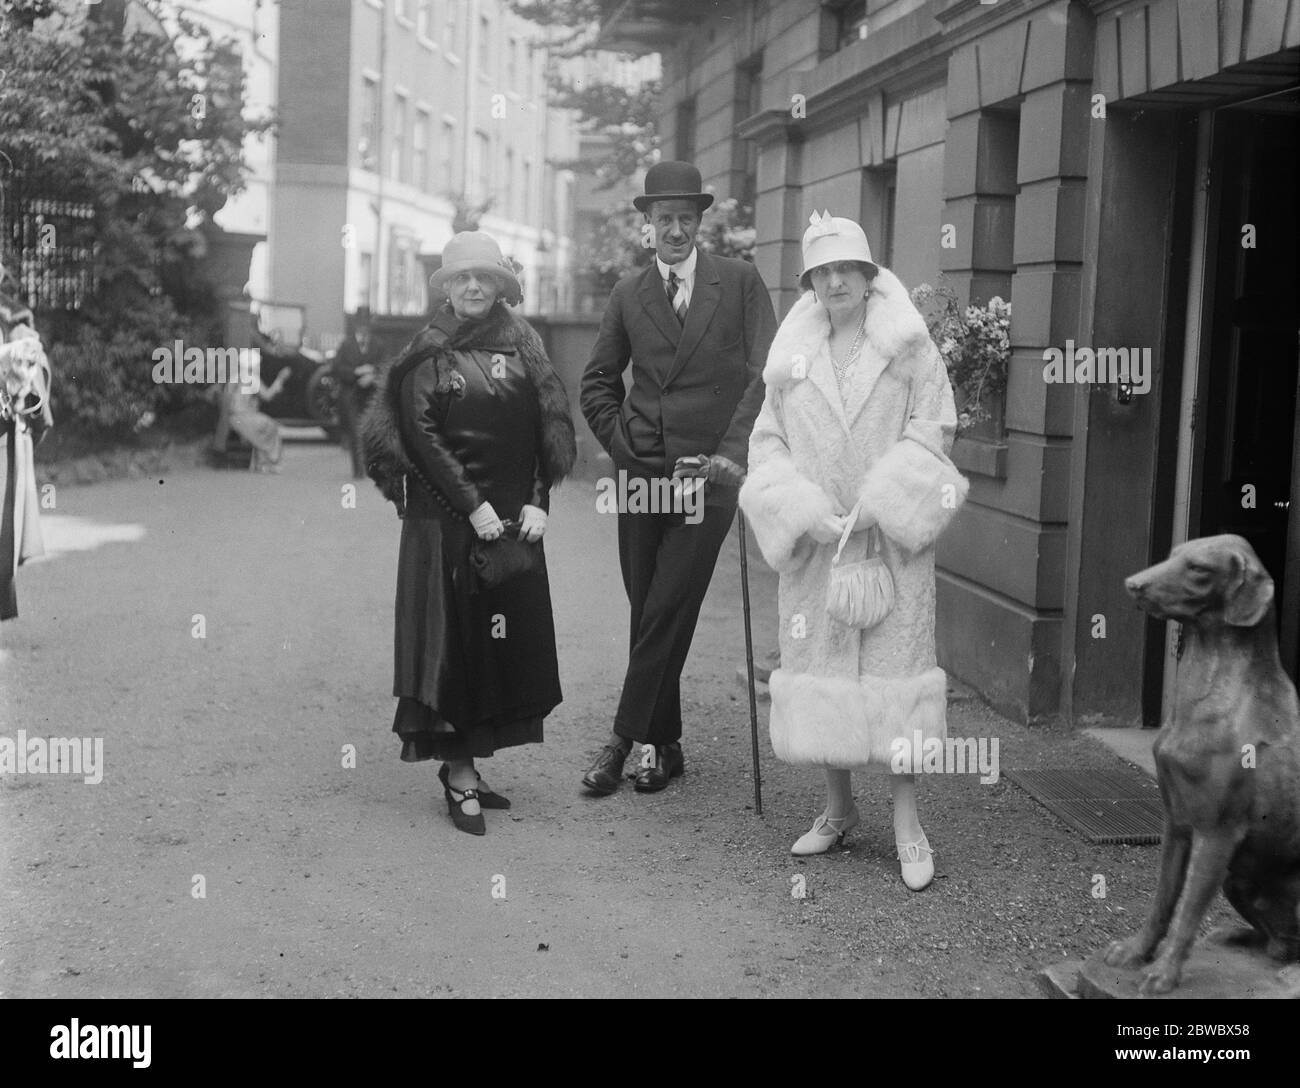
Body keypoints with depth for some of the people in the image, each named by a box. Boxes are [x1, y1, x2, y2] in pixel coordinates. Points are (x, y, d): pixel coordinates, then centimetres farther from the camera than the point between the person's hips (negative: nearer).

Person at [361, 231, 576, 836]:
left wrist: (538, 503, -5)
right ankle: (460, 775, 1)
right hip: (444, 515, -4)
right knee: (452, 638, -3)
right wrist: (471, 505, -13)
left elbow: (550, 427, 6)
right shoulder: (427, 355, 1)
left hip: (514, 516, 4)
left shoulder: (522, 346, 9)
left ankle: (468, 758, 15)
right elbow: (421, 437, -6)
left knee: (508, 640, 4)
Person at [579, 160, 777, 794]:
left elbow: (767, 373, -3)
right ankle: (666, 747, 17)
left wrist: (732, 452, -12)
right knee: (648, 616, 7)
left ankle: (623, 741, 0)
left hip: (706, 476, -3)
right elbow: (597, 381, 17)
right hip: (640, 475, 3)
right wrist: (620, 443, 2)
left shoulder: (740, 282, 2)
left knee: (667, 614, -8)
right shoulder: (628, 294, 10)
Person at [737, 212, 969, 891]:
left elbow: (933, 429, -3)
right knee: (820, 666, 6)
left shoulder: (908, 346, 2)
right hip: (813, 539, 3)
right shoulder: (791, 355, 9)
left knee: (894, 664, -3)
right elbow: (768, 442, 7)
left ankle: (906, 823, 5)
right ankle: (838, 808, 21)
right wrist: (804, 511, -8)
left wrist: (879, 503, -13)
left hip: (892, 538, -3)